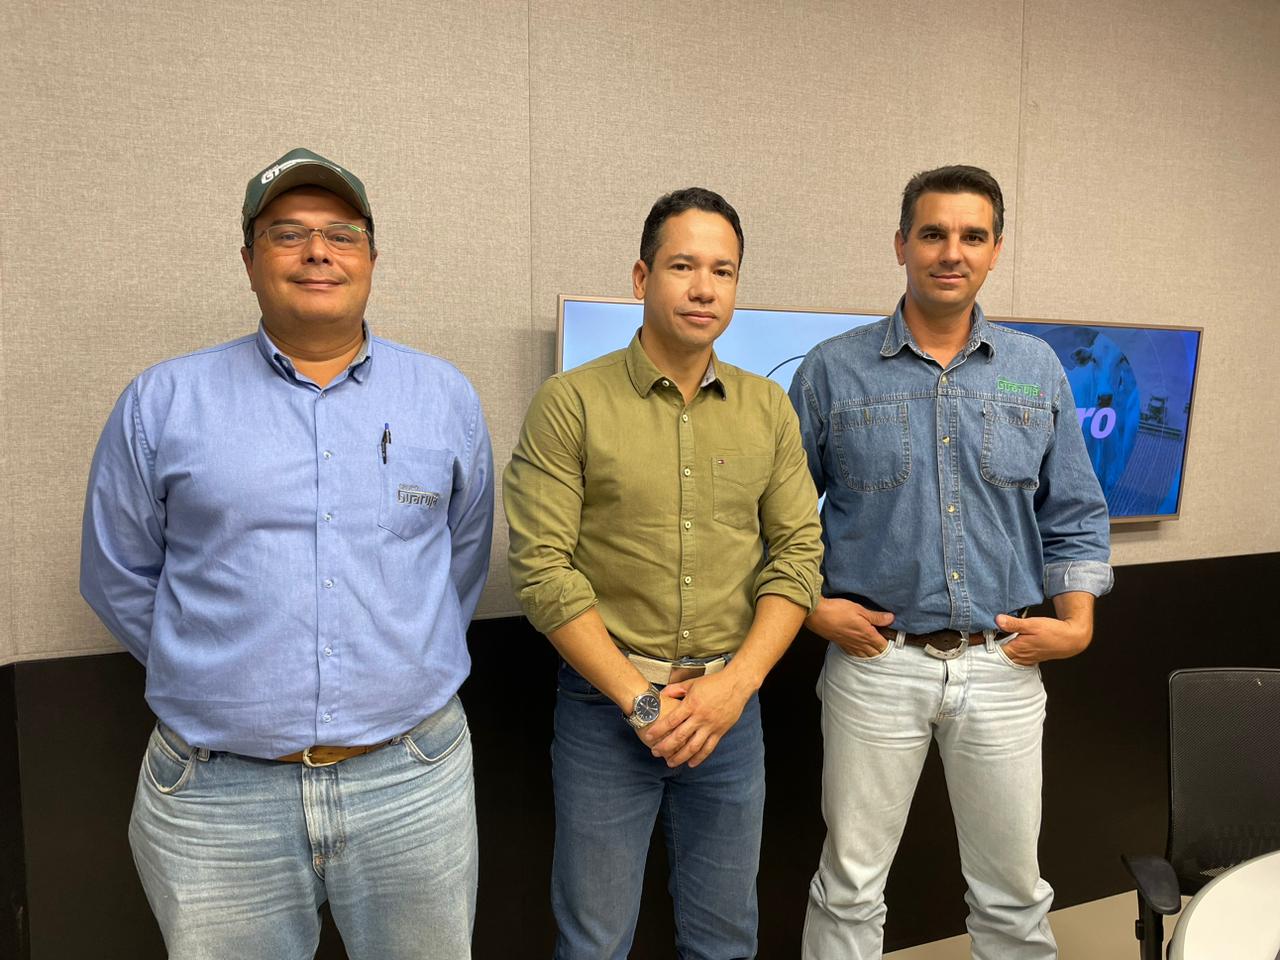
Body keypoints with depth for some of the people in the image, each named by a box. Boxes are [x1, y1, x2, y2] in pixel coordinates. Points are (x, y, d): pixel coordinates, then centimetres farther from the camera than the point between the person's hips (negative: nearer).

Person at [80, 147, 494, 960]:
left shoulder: (445, 397, 3)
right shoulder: (163, 403, 0)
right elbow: (120, 579, 8)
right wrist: (218, 678, 8)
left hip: (414, 783, 1)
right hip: (214, 794, 0)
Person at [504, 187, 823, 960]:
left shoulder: (769, 409, 4)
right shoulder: (571, 402, -8)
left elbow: (798, 554, 2)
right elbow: (543, 569, -11)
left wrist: (735, 684, -9)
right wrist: (637, 699, -12)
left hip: (731, 703, 3)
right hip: (605, 706, -3)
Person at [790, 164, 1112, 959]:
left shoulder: (1038, 371, 5)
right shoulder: (833, 370, -3)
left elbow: (1075, 515, 10)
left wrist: (1077, 622, 0)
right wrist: (811, 605, -7)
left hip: (1004, 665, 3)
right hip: (875, 661, -2)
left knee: (1013, 891, 17)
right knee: (851, 888, 11)